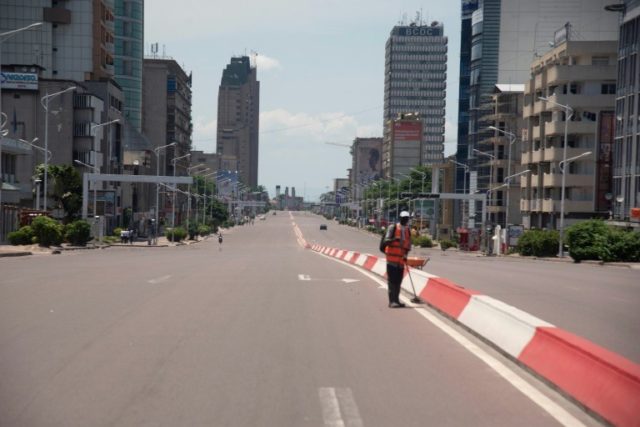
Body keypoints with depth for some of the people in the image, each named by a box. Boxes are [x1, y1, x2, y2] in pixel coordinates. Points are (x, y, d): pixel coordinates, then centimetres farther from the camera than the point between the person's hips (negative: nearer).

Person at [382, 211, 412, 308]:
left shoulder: (408, 230, 12)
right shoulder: (393, 228, -6)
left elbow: (408, 244, 17)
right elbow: (386, 241, -12)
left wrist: (405, 255, 1)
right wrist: (394, 239, -31)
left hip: (401, 259, 6)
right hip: (392, 258, -6)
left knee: (398, 281, 11)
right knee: (392, 280, -7)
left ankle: (396, 300, 20)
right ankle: (392, 301, -7)